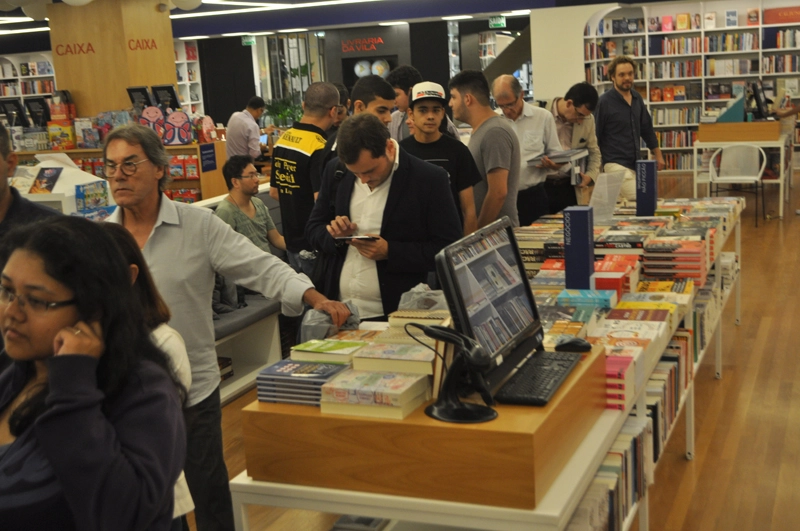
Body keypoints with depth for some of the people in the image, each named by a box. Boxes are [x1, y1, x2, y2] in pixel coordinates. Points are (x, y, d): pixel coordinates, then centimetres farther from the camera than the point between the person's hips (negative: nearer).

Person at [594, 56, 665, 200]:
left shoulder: (637, 99, 9)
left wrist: (658, 155, 20)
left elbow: (647, 129, 19)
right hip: (616, 165, -6)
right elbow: (595, 135, -5)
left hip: (635, 164, 6)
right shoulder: (604, 102, -9)